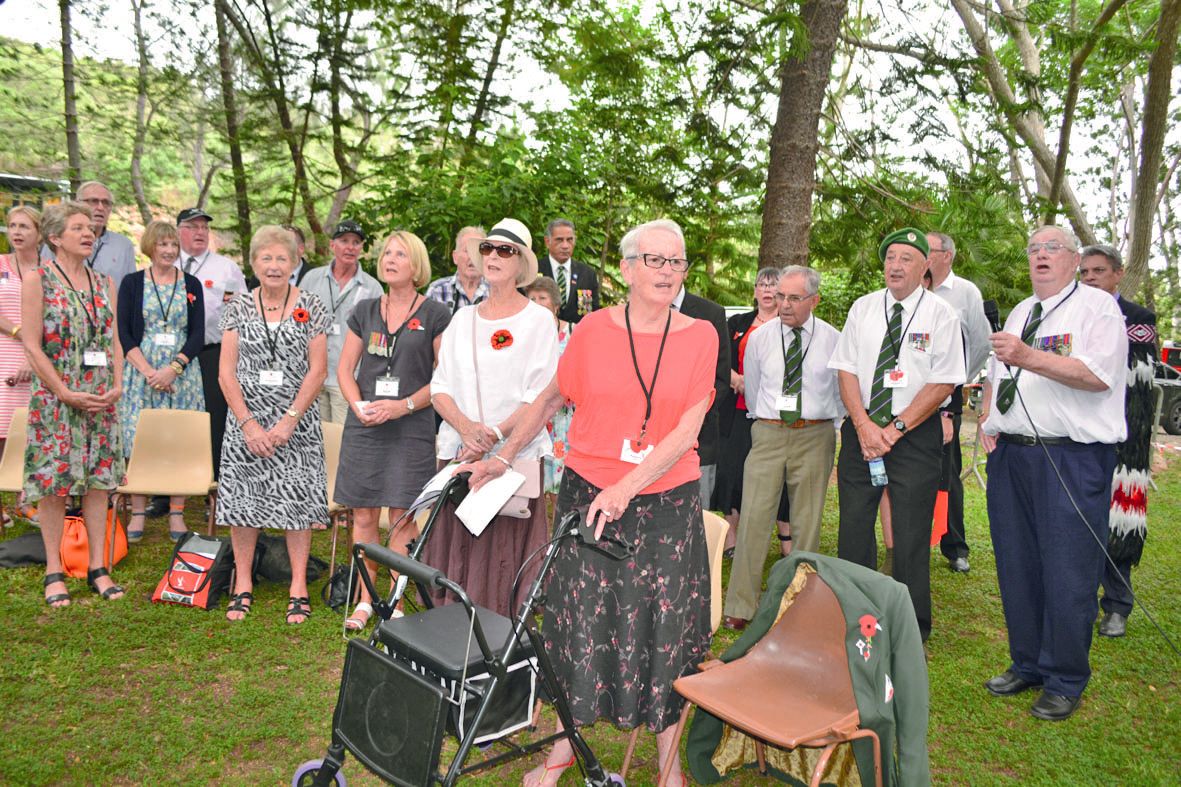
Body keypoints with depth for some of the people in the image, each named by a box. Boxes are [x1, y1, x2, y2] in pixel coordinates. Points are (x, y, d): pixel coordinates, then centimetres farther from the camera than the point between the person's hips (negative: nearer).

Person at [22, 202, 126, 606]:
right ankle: (54, 572, 13)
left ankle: (98, 568, 15)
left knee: (99, 480, 6)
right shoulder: (37, 279, -5)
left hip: (101, 399, 4)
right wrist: (66, 394, -14)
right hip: (55, 398, -4)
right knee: (54, 481, 1)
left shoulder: (104, 282, 9)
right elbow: (32, 345, -9)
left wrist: (117, 386, -3)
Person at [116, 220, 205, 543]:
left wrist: (174, 368, -11)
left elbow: (198, 334, 2)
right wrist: (148, 370, -11)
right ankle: (138, 513, 9)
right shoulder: (132, 282, 6)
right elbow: (123, 332, 0)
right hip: (141, 370, 0)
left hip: (182, 371, 1)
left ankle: (176, 513, 8)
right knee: (138, 440, -1)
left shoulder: (191, 284, 7)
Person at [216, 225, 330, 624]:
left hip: (297, 421, -1)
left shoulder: (311, 306, 0)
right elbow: (227, 372, 1)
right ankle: (243, 585, 18)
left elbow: (318, 370, -4)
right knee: (242, 497, 5)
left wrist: (289, 420, -12)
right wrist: (249, 423, -9)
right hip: (246, 419, 2)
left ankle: (299, 589, 10)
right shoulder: (238, 306, 4)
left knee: (297, 499, 0)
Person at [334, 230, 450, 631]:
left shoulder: (434, 314, 1)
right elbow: (345, 368, 11)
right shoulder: (365, 311, 11)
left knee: (402, 517, -1)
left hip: (411, 427, -3)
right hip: (364, 425, 4)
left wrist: (403, 405, -13)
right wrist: (359, 406, -7)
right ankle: (364, 601, 19)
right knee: (363, 514, 6)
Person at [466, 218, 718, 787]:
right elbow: (551, 399, 12)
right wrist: (504, 456, 9)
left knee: (665, 628, 8)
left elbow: (686, 431, -10)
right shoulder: (593, 330, -1)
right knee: (581, 622, 8)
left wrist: (627, 487, -21)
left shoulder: (700, 336, -2)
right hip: (587, 494, 1)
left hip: (667, 504, 0)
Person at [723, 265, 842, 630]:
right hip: (767, 434, 0)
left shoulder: (832, 339, -1)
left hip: (815, 437, 0)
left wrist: (830, 434, 14)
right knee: (753, 518, -5)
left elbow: (843, 392, 11)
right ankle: (740, 606, 4)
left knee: (807, 523, 7)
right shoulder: (760, 337, 2)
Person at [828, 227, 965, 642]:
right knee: (853, 529, 6)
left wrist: (895, 429, -13)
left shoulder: (940, 314, -2)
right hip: (861, 430, 3)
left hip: (916, 436, -3)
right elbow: (846, 370, 3)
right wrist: (864, 426, -9)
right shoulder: (863, 308, 7)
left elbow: (943, 383, -8)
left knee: (911, 537, 2)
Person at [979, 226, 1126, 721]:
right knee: (1017, 566, 12)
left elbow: (1097, 375, -17)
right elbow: (995, 373, 27)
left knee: (1067, 573, -2)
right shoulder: (1019, 313, 20)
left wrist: (1029, 357, -25)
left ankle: (1064, 682, 14)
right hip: (1010, 454, 7)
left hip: (1072, 460, -6)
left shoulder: (1097, 307, -2)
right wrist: (986, 421, 10)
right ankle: (1026, 665, 27)